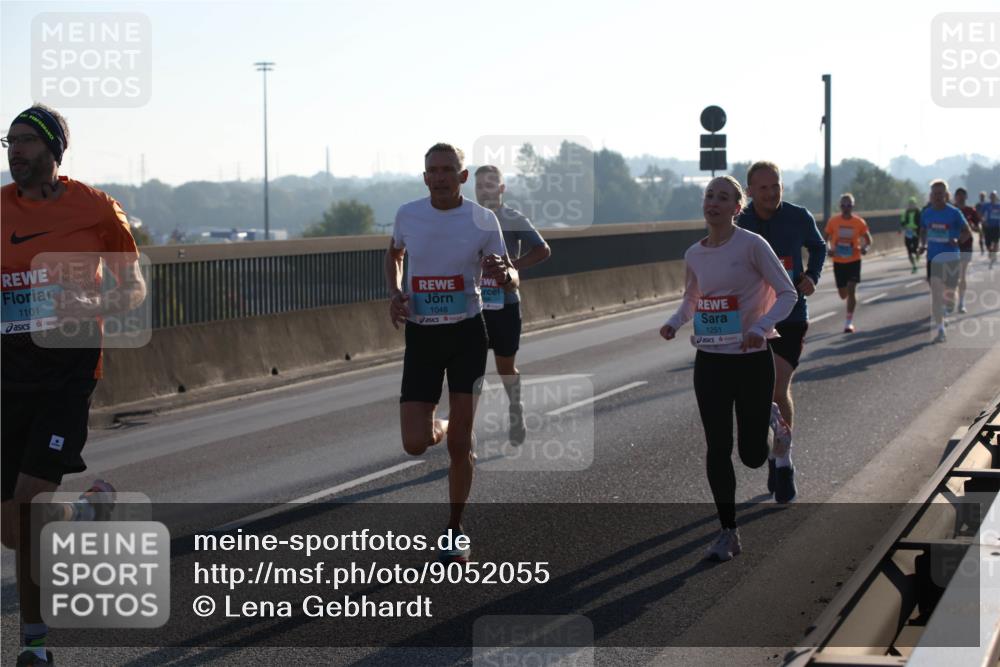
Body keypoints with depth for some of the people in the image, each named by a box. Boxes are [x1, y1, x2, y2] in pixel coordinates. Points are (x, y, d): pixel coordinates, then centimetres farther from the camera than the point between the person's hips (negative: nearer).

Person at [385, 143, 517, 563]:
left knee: (459, 442, -1)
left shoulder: (483, 220, -7)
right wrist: (394, 293, 1)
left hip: (467, 333, -1)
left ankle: (455, 531, 17)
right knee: (416, 444, -9)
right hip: (421, 335, 1)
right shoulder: (408, 214, -1)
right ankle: (441, 428, 30)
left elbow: (512, 280, -2)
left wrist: (503, 273, -27)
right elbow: (394, 254, 20)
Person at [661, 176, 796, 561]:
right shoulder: (694, 254, 5)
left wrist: (760, 327, -24)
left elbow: (787, 293, -8)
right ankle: (728, 533, 9)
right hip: (710, 360, 4)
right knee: (717, 448, -1)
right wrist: (674, 322, -1)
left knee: (752, 455, 2)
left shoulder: (752, 245, -11)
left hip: (752, 360, -4)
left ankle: (773, 427, 40)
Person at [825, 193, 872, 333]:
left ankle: (849, 322, -5)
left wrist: (865, 248, -18)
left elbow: (868, 239, 4)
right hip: (838, 262, 2)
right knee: (843, 294, 8)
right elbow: (826, 238, 7)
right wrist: (828, 249, -14)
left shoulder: (859, 222, -5)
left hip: (854, 260, -2)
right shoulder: (833, 221, -3)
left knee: (851, 290, -13)